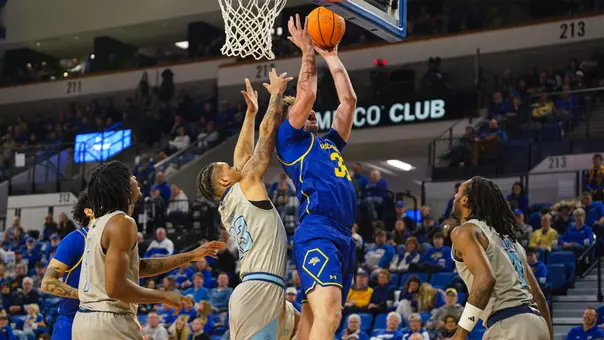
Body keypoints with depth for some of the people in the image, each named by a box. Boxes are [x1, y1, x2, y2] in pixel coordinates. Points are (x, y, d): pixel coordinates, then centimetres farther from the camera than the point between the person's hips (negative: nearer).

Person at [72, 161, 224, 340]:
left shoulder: (101, 222, 15)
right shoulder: (122, 222, -14)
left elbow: (139, 267, 22)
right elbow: (116, 287, -22)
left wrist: (191, 256, 26)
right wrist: (164, 296, -10)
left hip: (85, 320, 10)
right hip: (109, 323, -10)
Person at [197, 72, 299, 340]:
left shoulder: (226, 209, 20)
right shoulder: (247, 185, -1)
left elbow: (242, 158, 29)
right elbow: (268, 131, 1)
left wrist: (250, 113, 32)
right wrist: (276, 93, 13)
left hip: (259, 292, 10)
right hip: (259, 291, -10)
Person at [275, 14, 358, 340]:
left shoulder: (328, 142, 29)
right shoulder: (289, 139, 9)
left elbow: (348, 100, 29)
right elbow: (306, 93, -1)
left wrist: (331, 57, 32)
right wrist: (307, 51, 10)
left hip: (343, 236, 8)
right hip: (316, 233, -8)